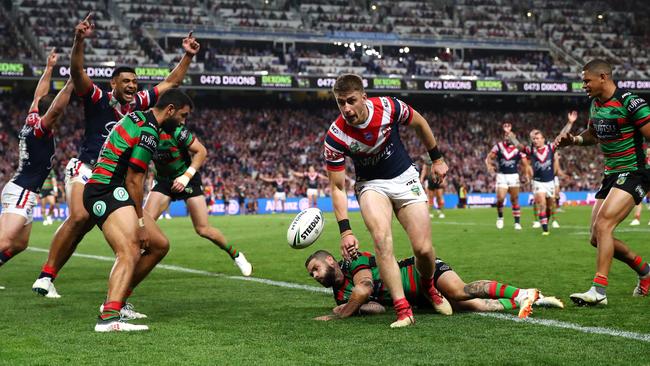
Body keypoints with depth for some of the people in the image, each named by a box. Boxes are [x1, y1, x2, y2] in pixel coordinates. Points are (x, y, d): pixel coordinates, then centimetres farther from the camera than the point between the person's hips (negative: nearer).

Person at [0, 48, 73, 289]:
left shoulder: (30, 122, 11)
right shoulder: (40, 128, -12)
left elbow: (39, 96, 24)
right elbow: (56, 107, -30)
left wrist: (49, 68, 30)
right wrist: (71, 83, -31)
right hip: (22, 192, -10)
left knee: (19, 243, 15)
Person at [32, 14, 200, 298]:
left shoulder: (138, 104, 9)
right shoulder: (98, 100, -6)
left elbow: (171, 83, 16)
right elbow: (77, 71, -21)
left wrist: (188, 56, 9)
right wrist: (79, 41, -37)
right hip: (86, 168, -6)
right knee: (79, 217, -26)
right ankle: (45, 276, -21)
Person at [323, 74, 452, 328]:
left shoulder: (389, 107, -21)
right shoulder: (335, 137, -22)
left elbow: (420, 124, 2)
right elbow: (337, 187, -15)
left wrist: (437, 159, 11)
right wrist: (345, 231, -22)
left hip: (405, 178, 1)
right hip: (371, 185, -1)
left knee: (423, 249, -8)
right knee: (382, 239, -28)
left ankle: (429, 287, 27)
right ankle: (403, 309, -24)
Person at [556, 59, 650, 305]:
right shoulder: (596, 105, 10)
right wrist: (572, 140, 8)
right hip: (611, 175, 9)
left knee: (602, 225, -24)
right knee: (597, 238, 7)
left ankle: (599, 290, -23)